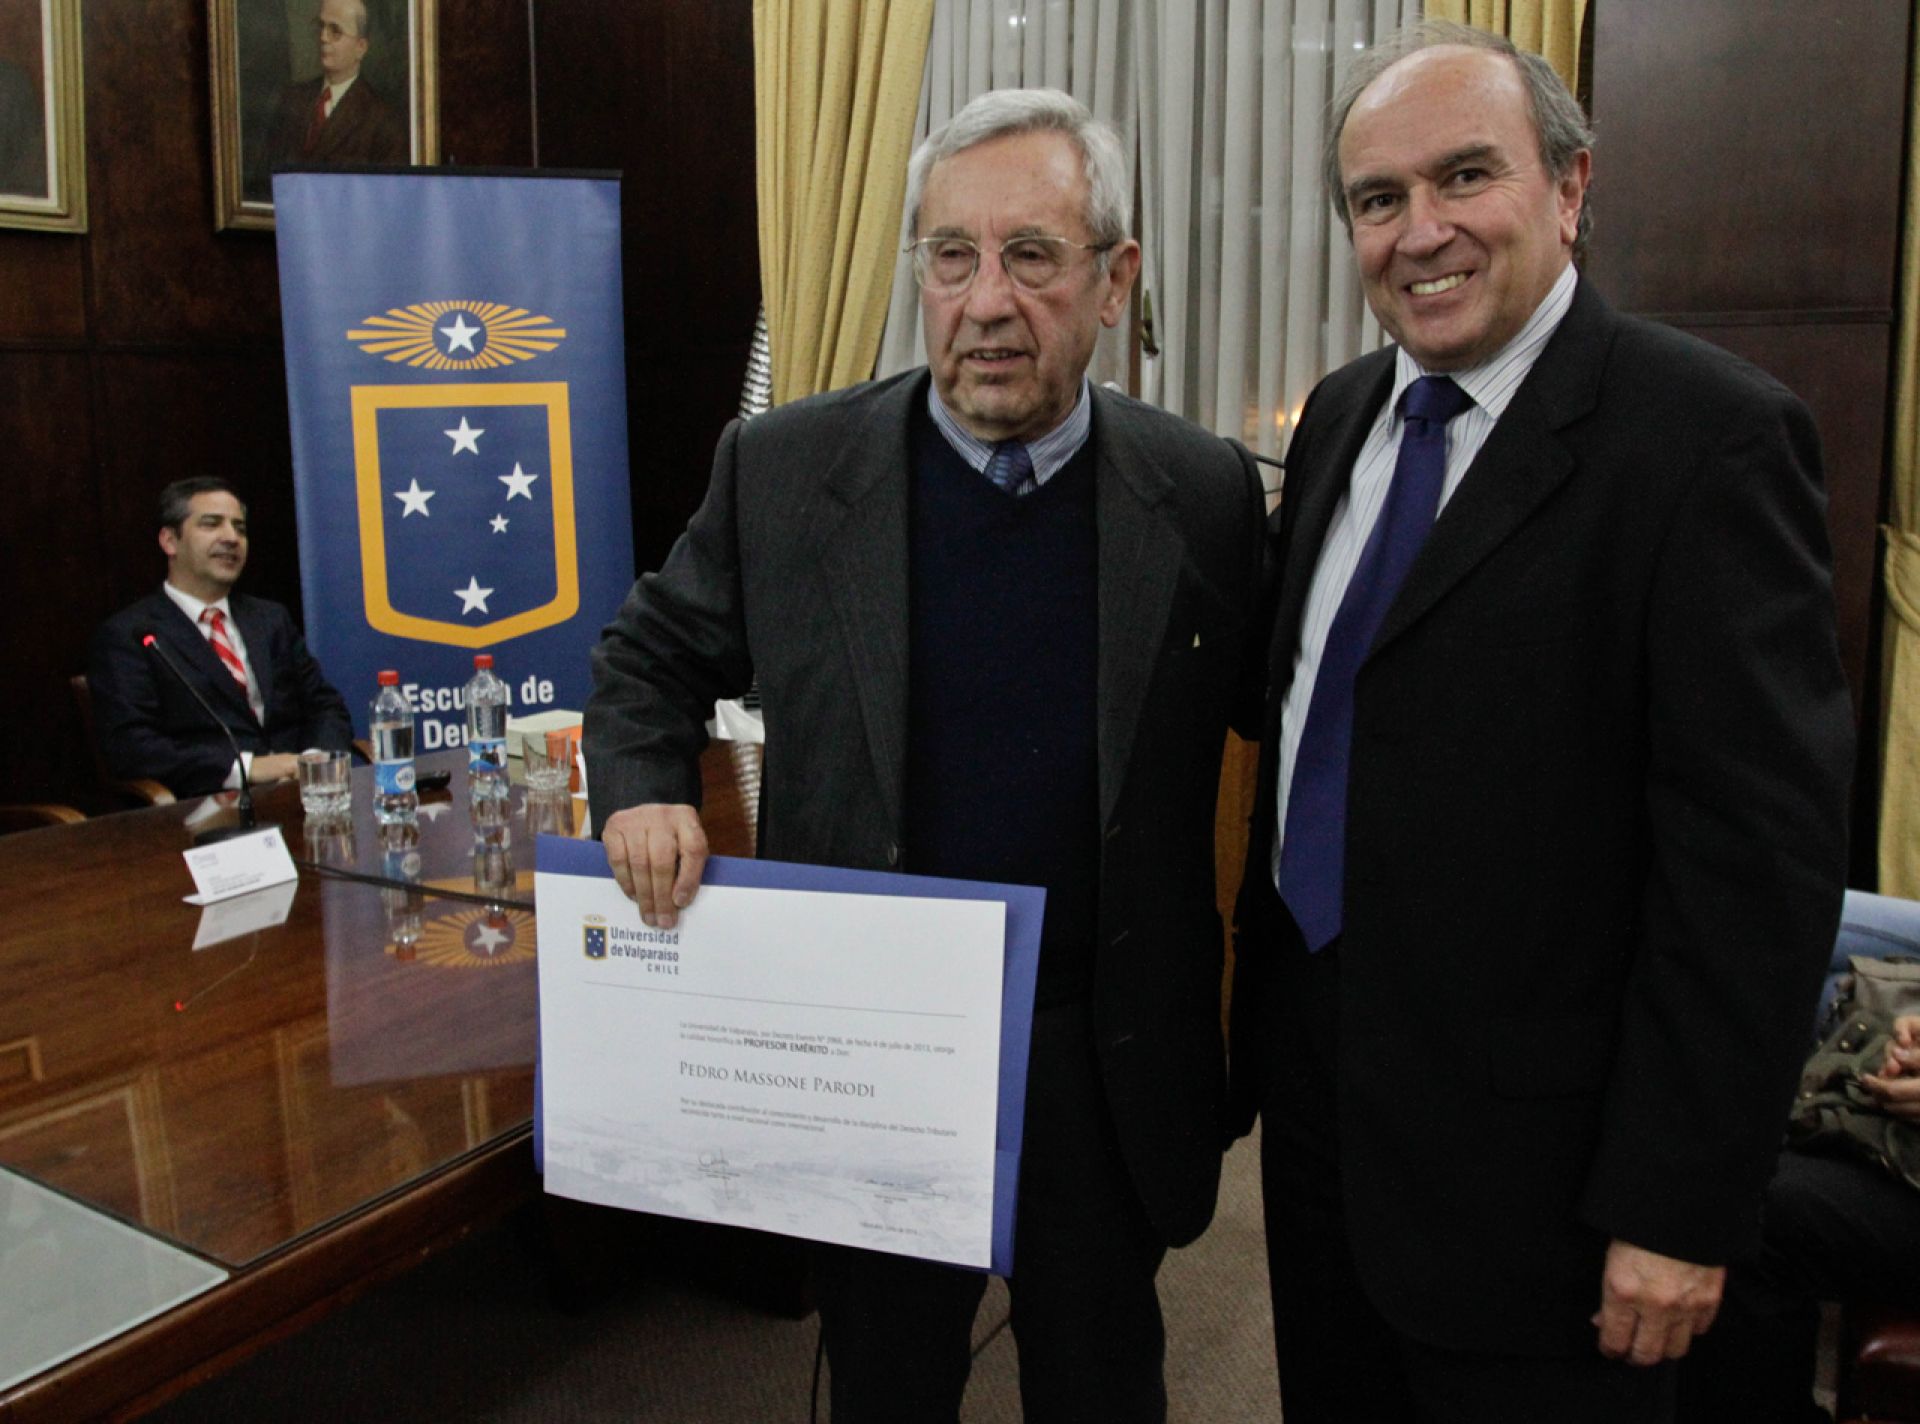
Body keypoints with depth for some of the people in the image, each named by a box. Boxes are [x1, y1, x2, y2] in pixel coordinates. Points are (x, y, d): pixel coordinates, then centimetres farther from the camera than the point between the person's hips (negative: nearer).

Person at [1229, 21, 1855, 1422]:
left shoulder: (1710, 434, -16)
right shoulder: (1341, 416, 6)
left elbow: (1761, 855, -18)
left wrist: (1682, 1207, -17)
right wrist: (1261, 1005, 14)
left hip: (1525, 1144, -6)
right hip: (1315, 1089, 7)